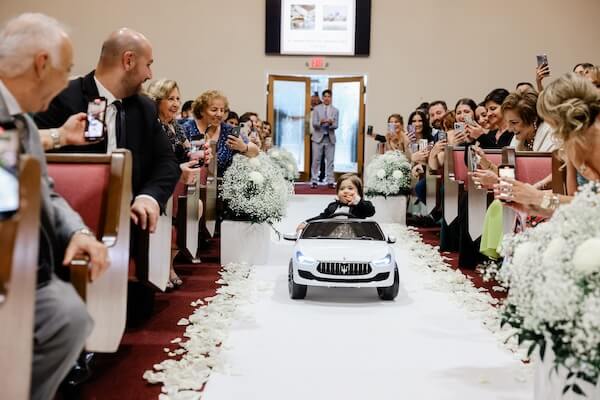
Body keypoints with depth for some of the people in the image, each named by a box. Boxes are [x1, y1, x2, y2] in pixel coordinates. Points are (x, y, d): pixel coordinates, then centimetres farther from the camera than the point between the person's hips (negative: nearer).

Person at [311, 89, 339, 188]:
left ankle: (330, 181, 6)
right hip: (318, 137, -1)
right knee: (316, 160, 0)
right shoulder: (316, 109, 3)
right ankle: (314, 181, 5)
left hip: (330, 138, 1)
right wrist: (320, 122, -26)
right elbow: (314, 124, -5)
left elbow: (336, 126, -1)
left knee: (330, 160, 2)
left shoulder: (335, 111, 7)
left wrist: (331, 123, -23)